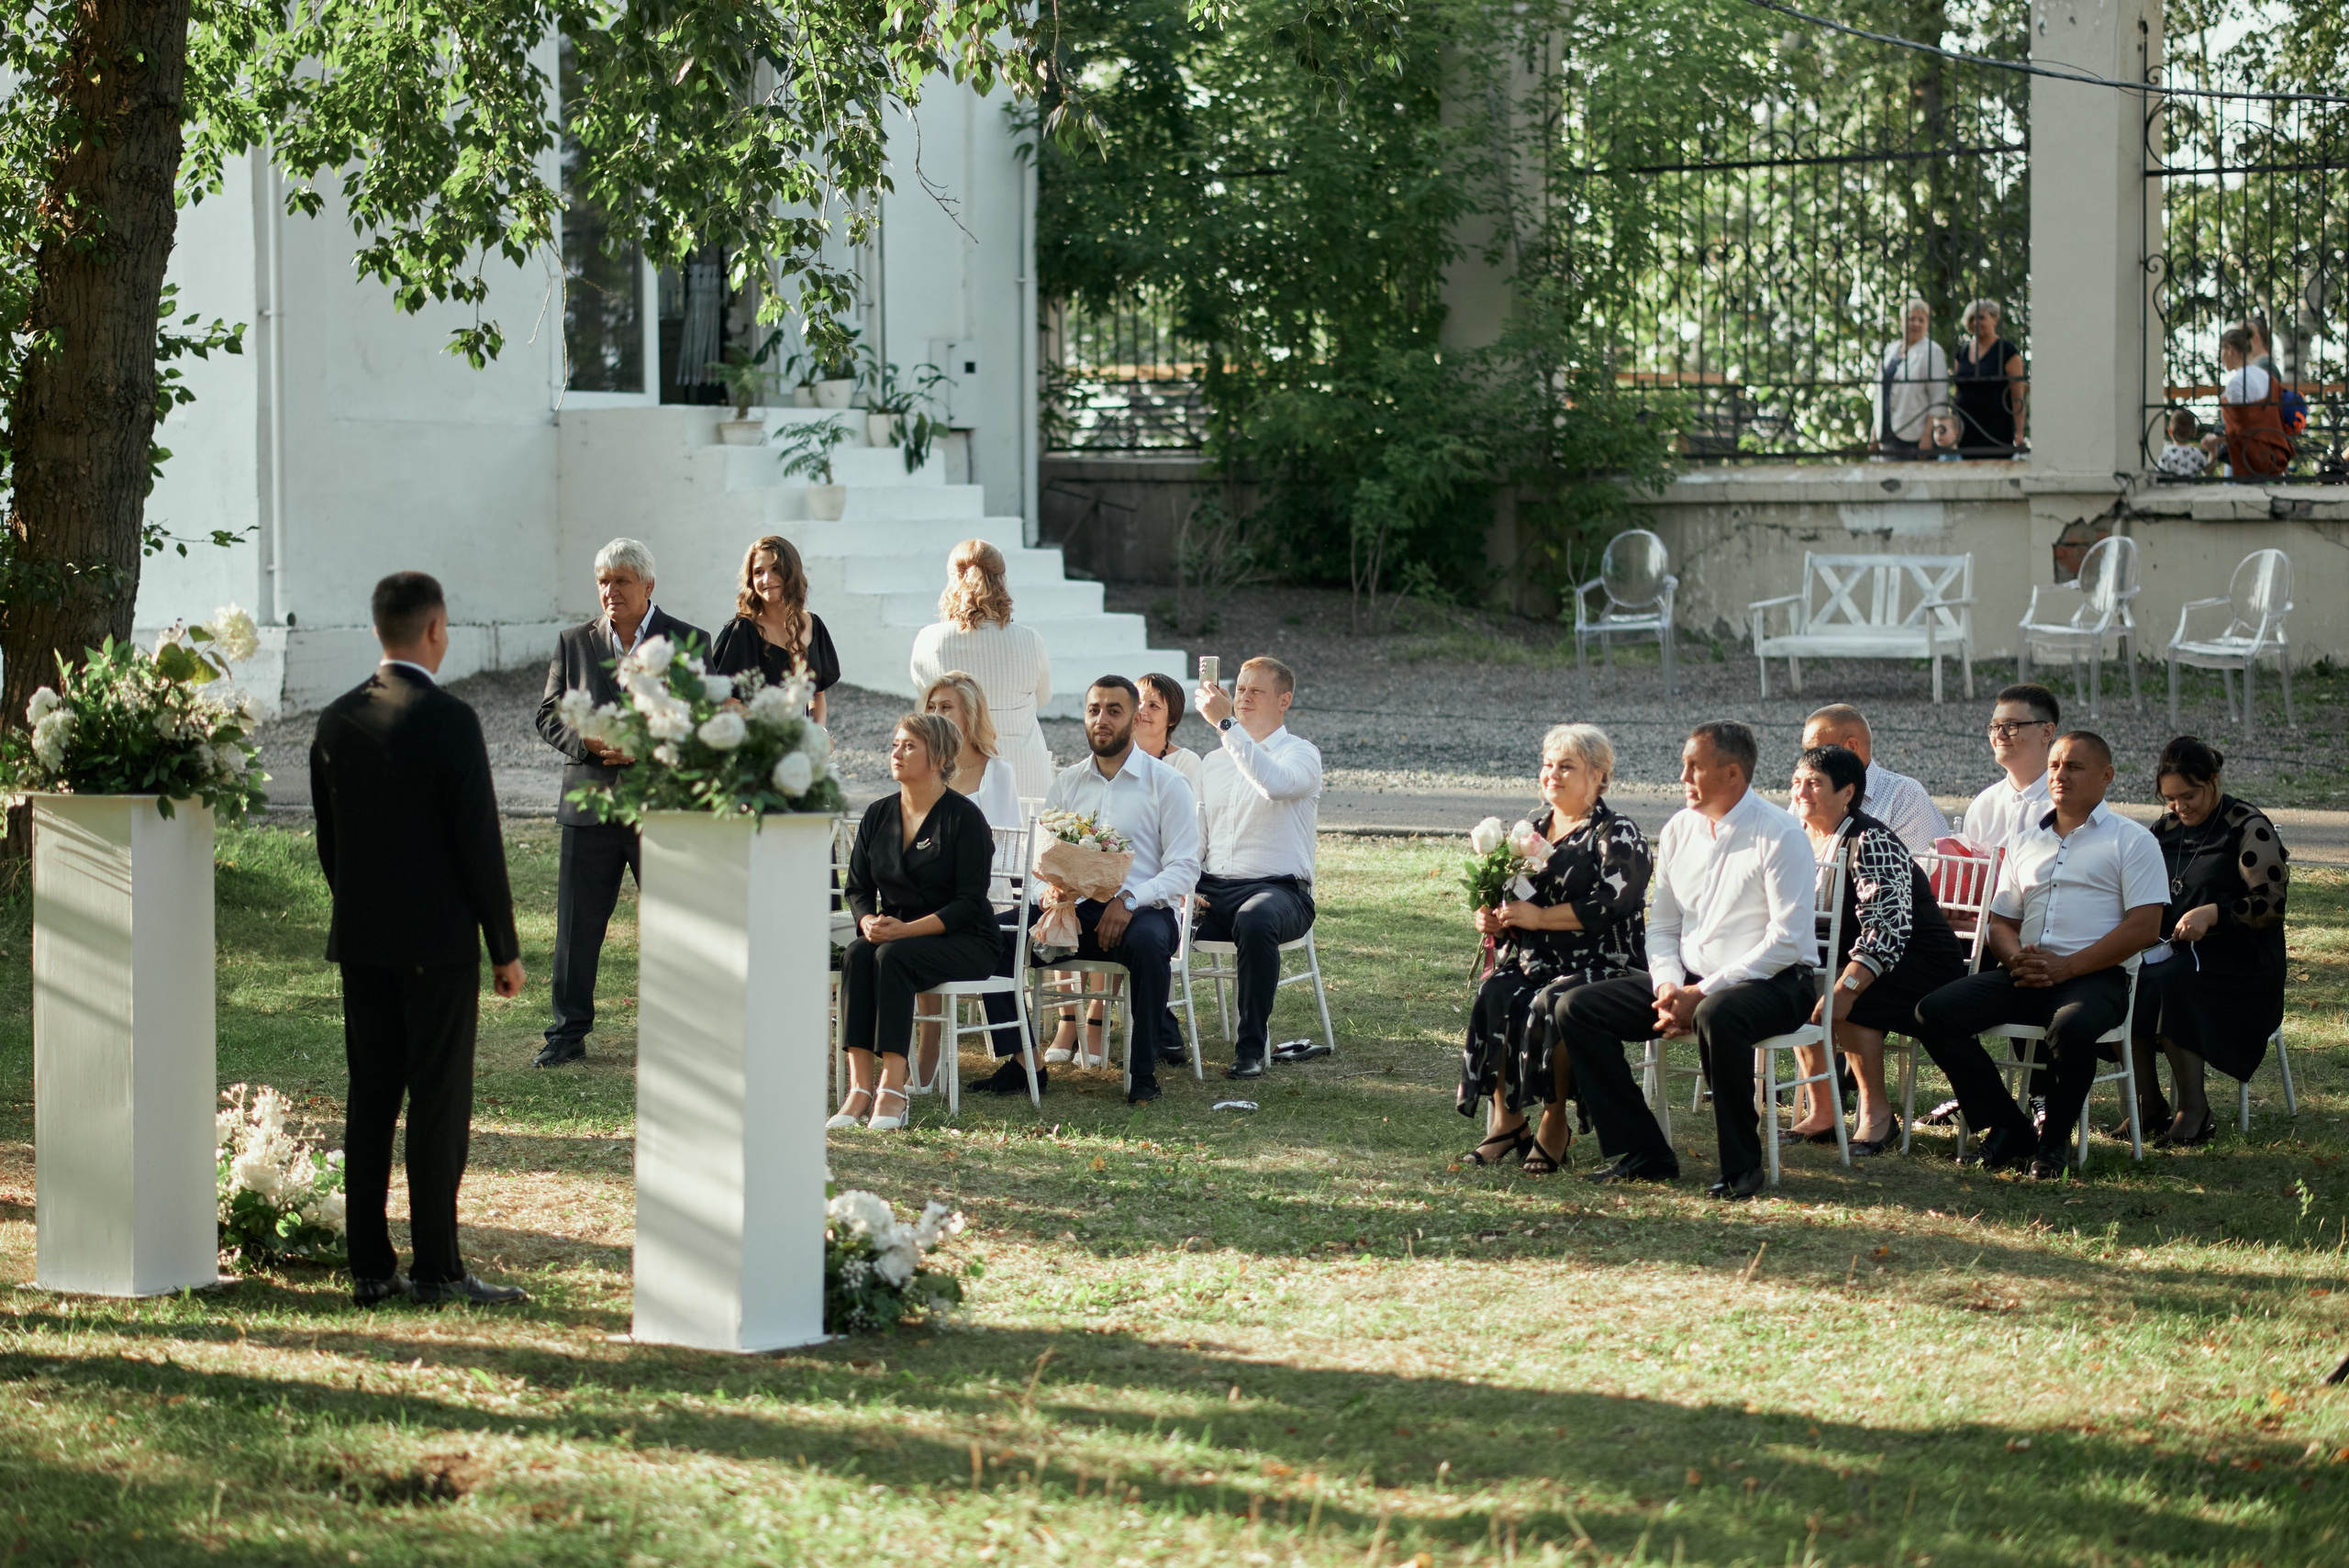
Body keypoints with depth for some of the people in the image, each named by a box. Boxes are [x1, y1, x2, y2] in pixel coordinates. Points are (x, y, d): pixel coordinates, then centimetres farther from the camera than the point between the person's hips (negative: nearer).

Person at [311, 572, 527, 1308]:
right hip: (437, 941, -6)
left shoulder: (338, 719, 4)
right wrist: (504, 948, -5)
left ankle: (370, 1267, 11)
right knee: (438, 1105, -1)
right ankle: (435, 1269, 0)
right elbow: (479, 841, -12)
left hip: (360, 941, 6)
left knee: (369, 1101, 9)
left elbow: (327, 836, 10)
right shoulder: (448, 721, -14)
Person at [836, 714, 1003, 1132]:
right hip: (892, 935, 5)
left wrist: (906, 929, -24)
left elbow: (969, 903, -13)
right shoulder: (878, 815, 11)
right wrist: (869, 921, -12)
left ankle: (893, 1089, -36)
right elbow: (856, 886, 12)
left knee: (893, 957, -34)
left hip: (963, 941, -5)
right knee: (857, 954, -28)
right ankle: (859, 1087, -36)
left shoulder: (964, 816, -7)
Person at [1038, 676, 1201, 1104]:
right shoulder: (1066, 784, 17)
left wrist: (1130, 900, -21)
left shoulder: (1166, 783, 4)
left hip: (1143, 909, -4)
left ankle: (1144, 1071, -30)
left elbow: (1184, 868, -4)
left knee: (1147, 941, -40)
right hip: (1076, 909, 4)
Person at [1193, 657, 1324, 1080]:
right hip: (1212, 888, 5)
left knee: (1255, 920, -41)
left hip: (1278, 889, -5)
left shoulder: (1300, 753, 3)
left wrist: (1225, 723, -25)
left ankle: (1252, 1048, -31)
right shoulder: (1213, 762, 23)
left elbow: (1275, 784, -23)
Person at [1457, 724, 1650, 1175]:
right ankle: (1505, 1120, -21)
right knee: (1494, 995, -27)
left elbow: (1610, 904, -16)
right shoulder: (1535, 829, 20)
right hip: (1534, 960, 6)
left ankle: (1555, 1125, -20)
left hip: (1601, 964, -6)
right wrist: (1492, 918, 4)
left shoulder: (1618, 835, -1)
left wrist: (1539, 917, -18)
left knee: (1551, 1004, -36)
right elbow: (1513, 897, 28)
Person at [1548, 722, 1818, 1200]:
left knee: (1717, 1016, -41)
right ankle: (1643, 1154, -4)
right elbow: (1662, 926, 14)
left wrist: (1703, 993, -21)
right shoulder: (1679, 830, 9)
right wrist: (1669, 987, -7)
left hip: (1771, 983, -7)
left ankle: (1741, 1165, -22)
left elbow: (1787, 940, -18)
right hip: (1689, 983, 7)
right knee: (1574, 1008, -7)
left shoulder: (1779, 834, -12)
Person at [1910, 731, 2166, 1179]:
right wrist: (2016, 958, -4)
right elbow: (2001, 923, 23)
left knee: (2070, 1028, -40)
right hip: (2026, 975, 6)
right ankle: (2008, 1129, -7)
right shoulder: (2026, 843, 24)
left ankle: (2053, 1141, -13)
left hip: (2097, 975, -6)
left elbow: (2145, 927, -6)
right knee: (1934, 1013, -16)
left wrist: (2066, 966, -15)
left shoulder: (2132, 840, 5)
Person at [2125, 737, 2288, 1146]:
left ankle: (2194, 1111, -28)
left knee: (2165, 984, -36)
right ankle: (2146, 1105, -20)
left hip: (2239, 964, -6)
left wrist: (2212, 913, -24)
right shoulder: (2167, 829, 16)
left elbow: (2271, 904, -11)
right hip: (2174, 953, 6)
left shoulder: (2249, 828, -3)